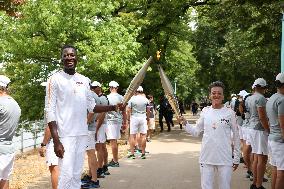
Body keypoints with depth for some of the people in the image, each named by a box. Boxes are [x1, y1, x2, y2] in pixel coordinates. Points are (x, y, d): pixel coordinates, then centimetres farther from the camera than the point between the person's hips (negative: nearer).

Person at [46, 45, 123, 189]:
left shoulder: (84, 80, 11)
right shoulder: (55, 79, -6)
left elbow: (91, 106, 18)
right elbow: (50, 111, -10)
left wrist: (114, 107, 4)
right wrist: (56, 141, -17)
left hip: (82, 134, 6)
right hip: (65, 135, -6)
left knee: (77, 175, 12)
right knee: (67, 175, -10)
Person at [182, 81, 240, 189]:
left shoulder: (229, 113, -4)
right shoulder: (205, 111, 4)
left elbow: (236, 136, 1)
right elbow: (196, 132, 9)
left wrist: (236, 158, 2)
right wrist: (185, 123, -6)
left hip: (225, 159, -2)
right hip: (206, 158, 2)